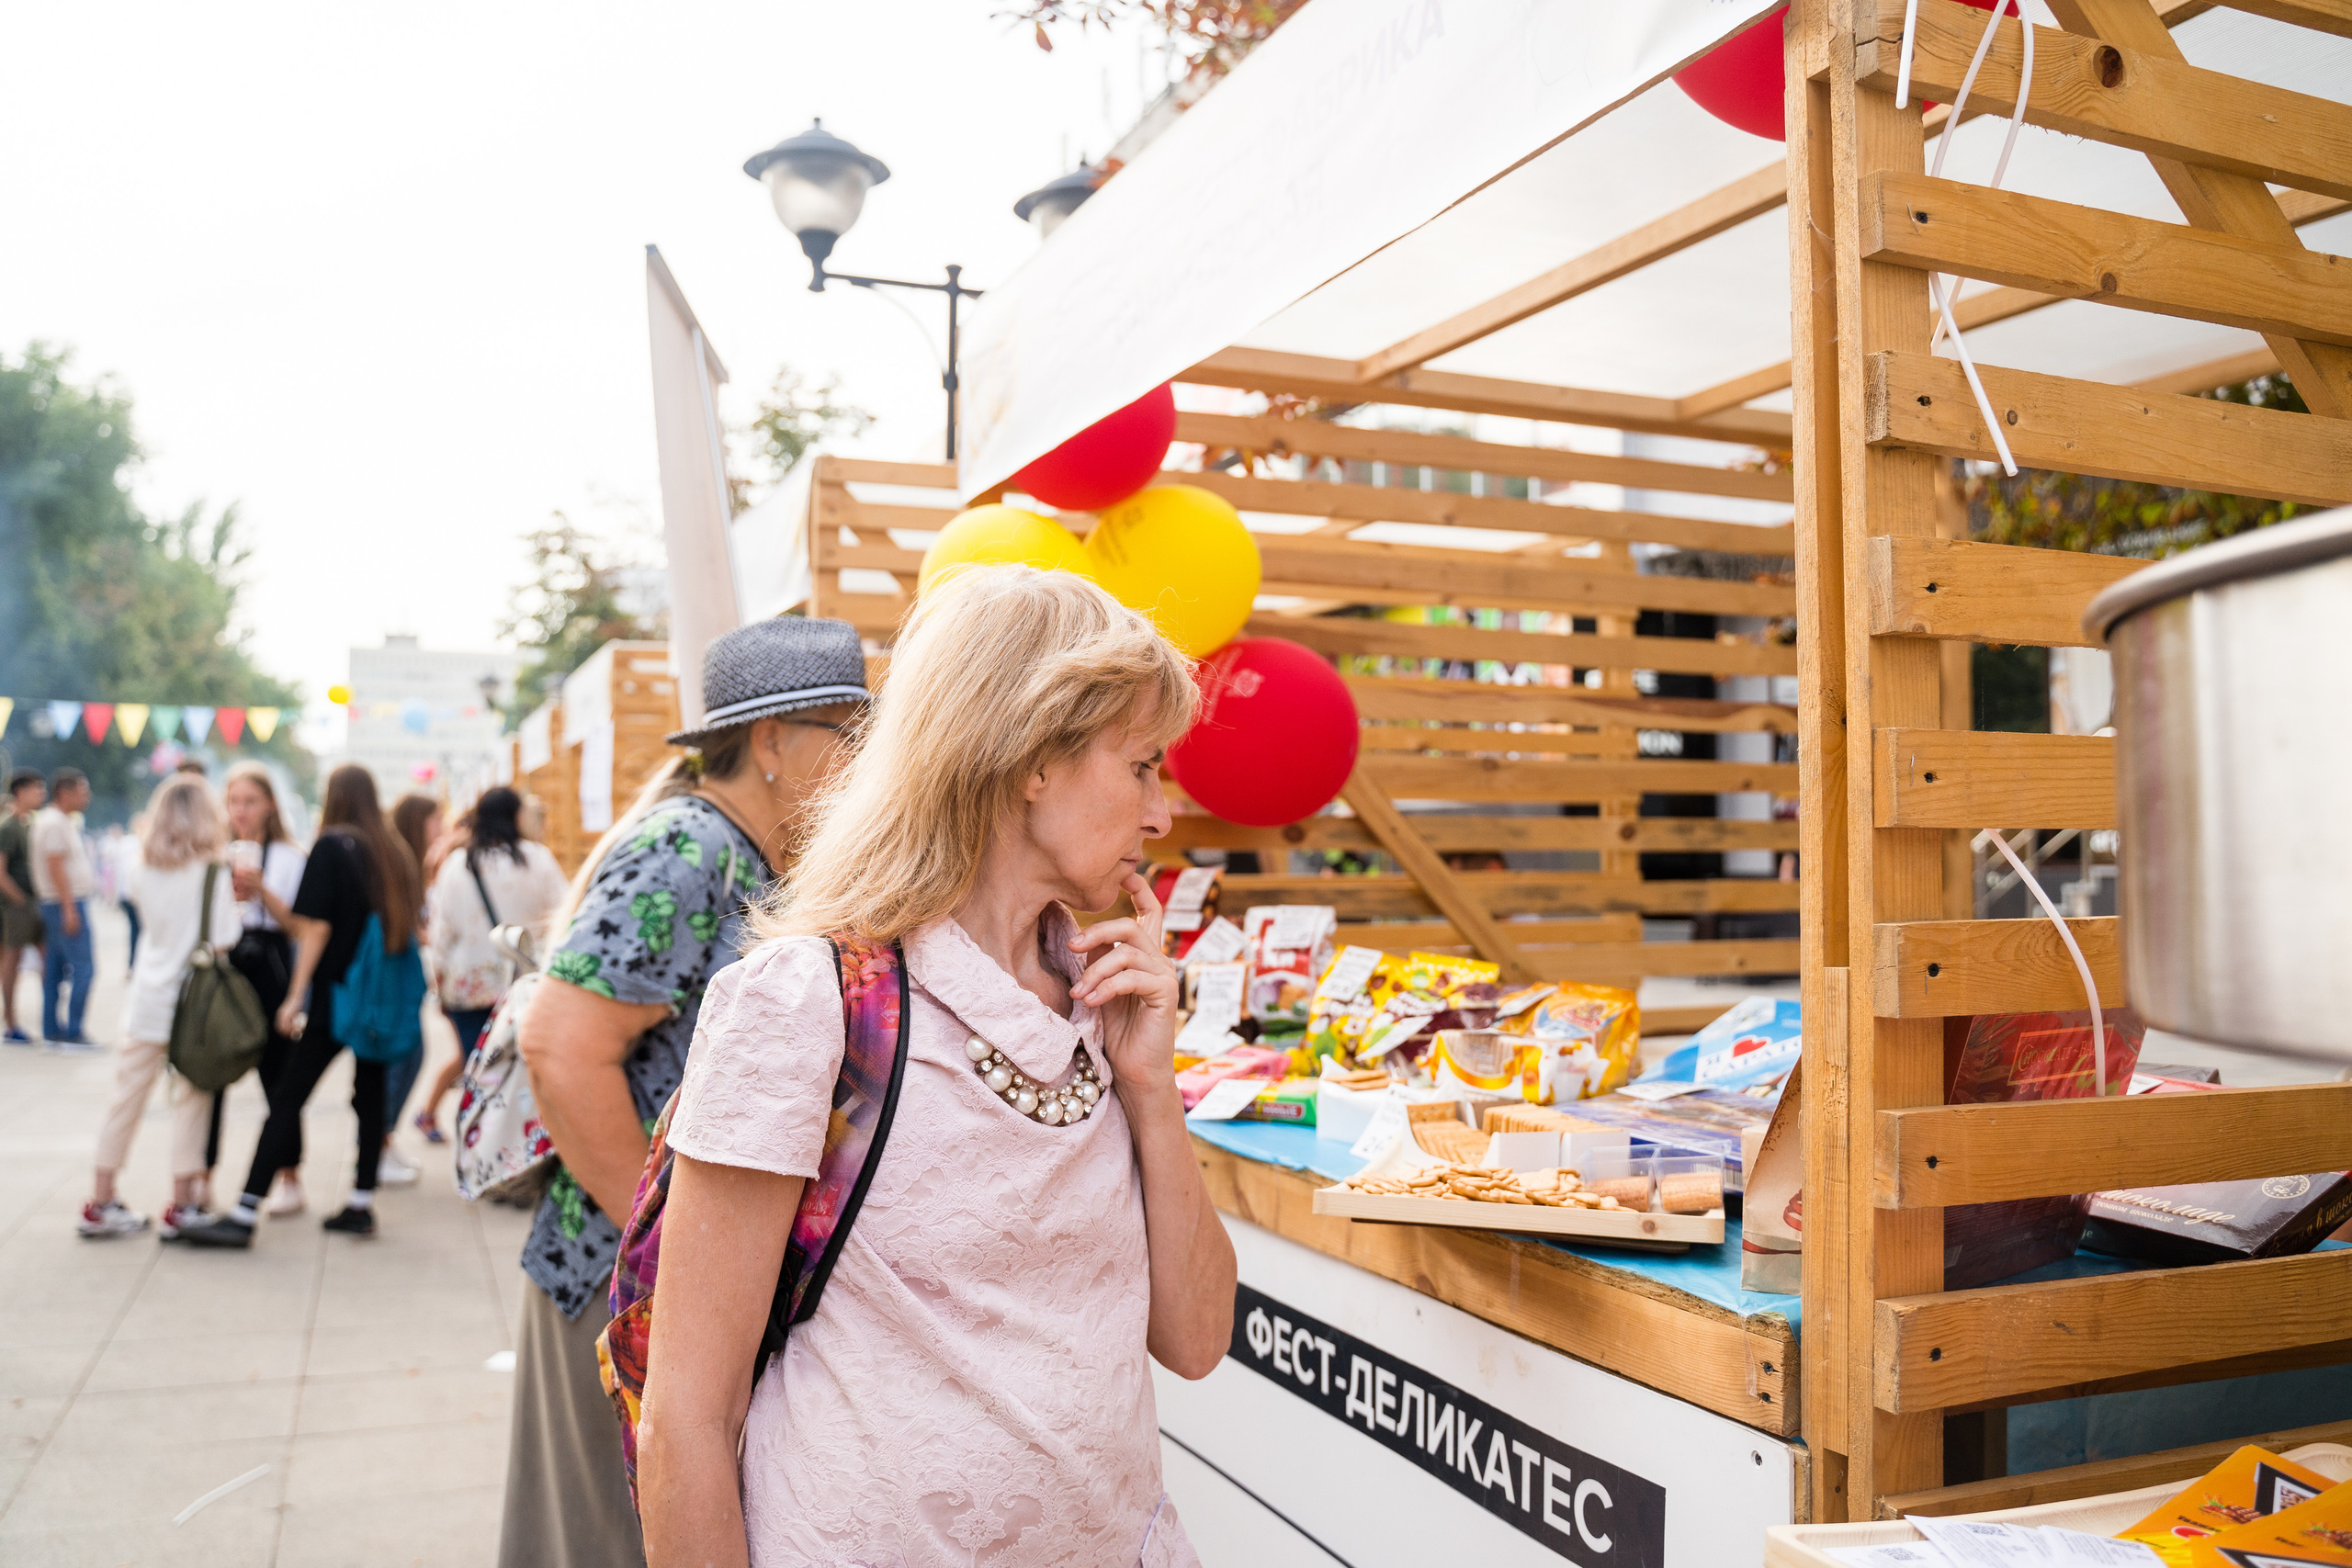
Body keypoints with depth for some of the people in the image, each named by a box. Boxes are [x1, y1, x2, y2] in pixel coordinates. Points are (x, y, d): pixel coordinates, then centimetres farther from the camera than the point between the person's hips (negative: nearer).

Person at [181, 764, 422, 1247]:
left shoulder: (331, 845, -6)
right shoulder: (394, 850, 10)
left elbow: (315, 925, -11)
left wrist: (296, 996, -11)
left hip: (336, 994, -5)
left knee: (287, 1101, -4)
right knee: (370, 1096, 12)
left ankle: (245, 1215, -4)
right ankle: (361, 1204, 14)